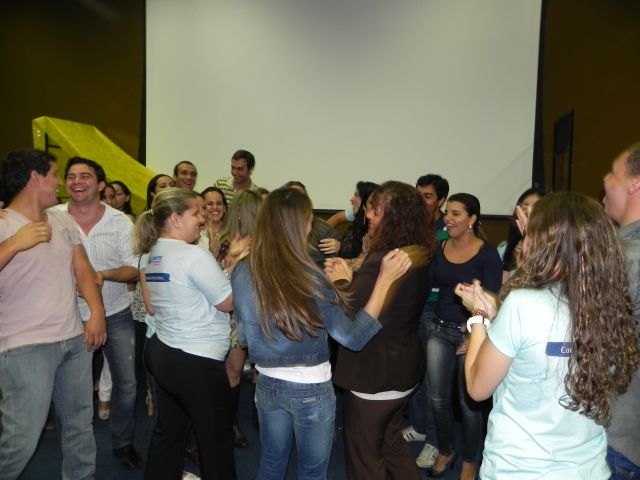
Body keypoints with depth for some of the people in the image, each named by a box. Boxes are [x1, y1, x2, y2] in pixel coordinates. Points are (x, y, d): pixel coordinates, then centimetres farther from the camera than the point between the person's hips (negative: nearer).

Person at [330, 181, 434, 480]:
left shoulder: (380, 262, -28)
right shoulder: (419, 257, 1)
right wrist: (352, 275, 3)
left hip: (374, 373, -8)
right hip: (404, 367, 9)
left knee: (364, 452, 14)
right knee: (391, 441, 28)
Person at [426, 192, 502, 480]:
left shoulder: (488, 254, -10)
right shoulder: (438, 249, 3)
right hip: (440, 330, 4)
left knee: (468, 402, 8)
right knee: (438, 397, 12)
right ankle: (445, 451, 36)